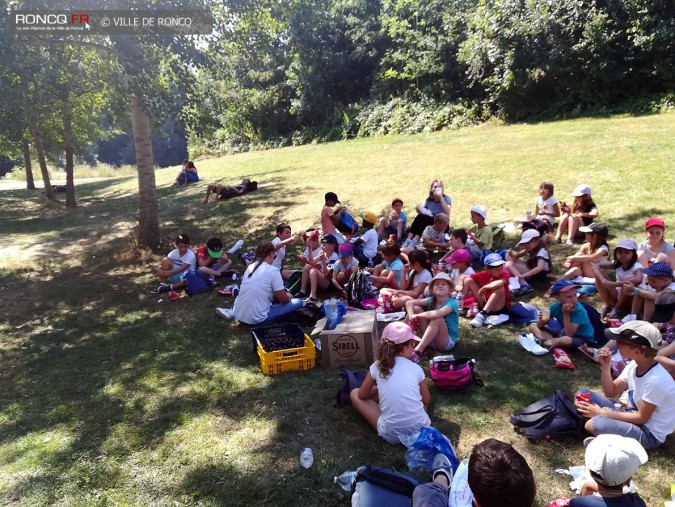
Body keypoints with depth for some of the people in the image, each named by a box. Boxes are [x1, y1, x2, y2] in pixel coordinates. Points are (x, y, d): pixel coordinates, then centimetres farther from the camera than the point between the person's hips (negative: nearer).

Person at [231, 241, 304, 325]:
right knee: (298, 302, 1)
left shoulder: (250, 267, 8)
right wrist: (289, 297, 17)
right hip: (257, 319, -7)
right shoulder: (273, 270, -12)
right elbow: (283, 299, -7)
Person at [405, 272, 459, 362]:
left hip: (447, 342, -6)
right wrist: (411, 316, -22)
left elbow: (436, 314, -40)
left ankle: (418, 350, -34)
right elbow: (409, 302, -3)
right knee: (416, 308, -5)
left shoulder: (452, 303, -20)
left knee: (437, 318, -35)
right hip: (431, 339, 6)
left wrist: (417, 315, -25)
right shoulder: (431, 300, -2)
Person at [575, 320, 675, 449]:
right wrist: (605, 367, -11)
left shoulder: (655, 380, -29)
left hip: (649, 434, -8)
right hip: (632, 415, 8)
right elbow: (611, 392, 5)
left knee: (593, 424, -31)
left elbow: (642, 418, -21)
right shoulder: (634, 365, -4)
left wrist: (602, 413, -18)